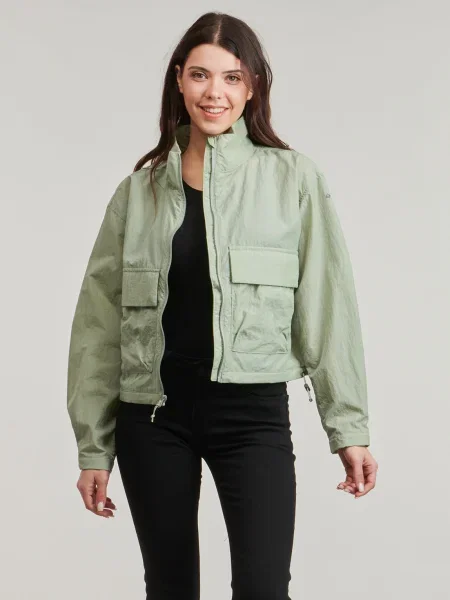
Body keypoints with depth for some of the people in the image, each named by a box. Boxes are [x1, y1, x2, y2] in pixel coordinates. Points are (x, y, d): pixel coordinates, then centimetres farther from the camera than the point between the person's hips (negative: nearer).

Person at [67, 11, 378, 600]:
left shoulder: (294, 179, -1)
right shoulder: (139, 189, 6)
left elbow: (328, 308, -1)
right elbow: (100, 322, 7)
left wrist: (349, 427, -4)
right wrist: (93, 447, 6)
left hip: (253, 411, -2)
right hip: (153, 414, 3)